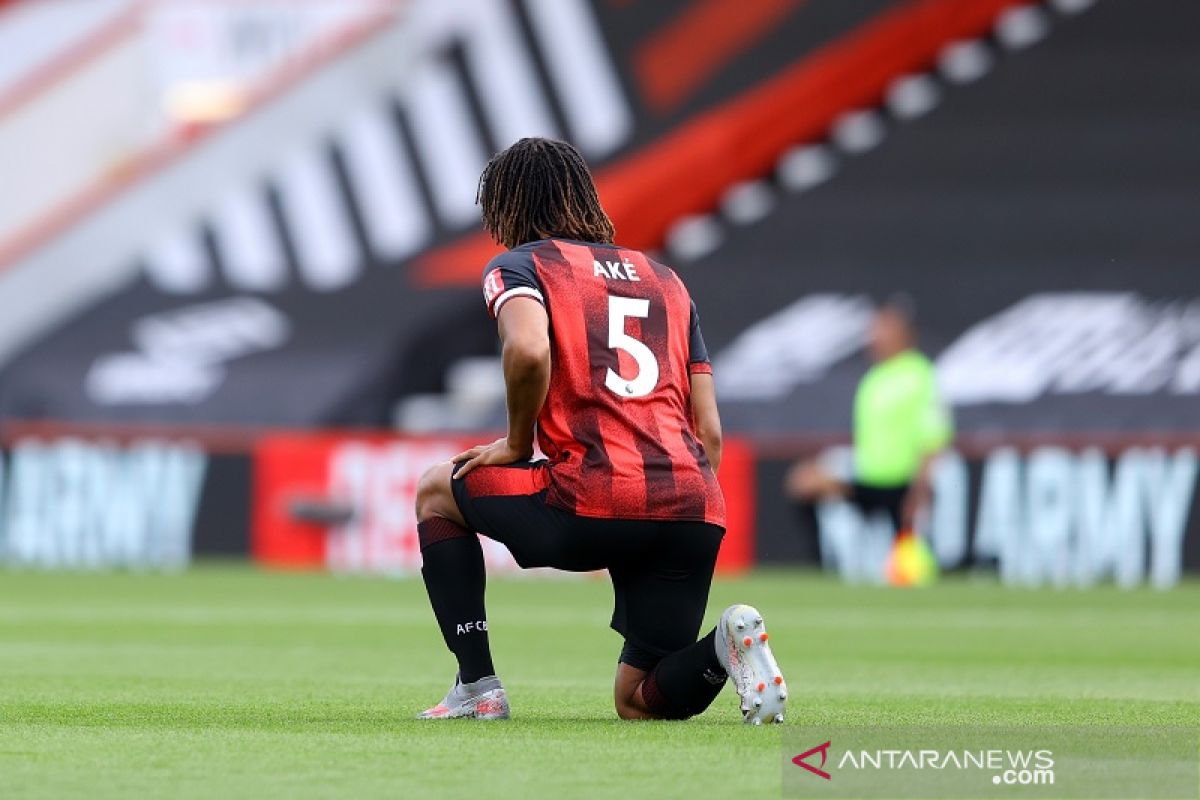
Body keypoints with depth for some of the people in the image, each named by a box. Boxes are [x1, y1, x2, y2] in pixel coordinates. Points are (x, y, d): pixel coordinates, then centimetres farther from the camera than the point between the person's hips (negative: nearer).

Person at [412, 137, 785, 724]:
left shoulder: (518, 265, 9)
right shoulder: (666, 279, 27)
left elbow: (527, 351, -16)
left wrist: (518, 443, 1)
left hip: (596, 502, -6)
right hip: (696, 510, 6)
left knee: (437, 492, 22)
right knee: (640, 702, 19)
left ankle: (478, 686, 15)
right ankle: (725, 646, -12)